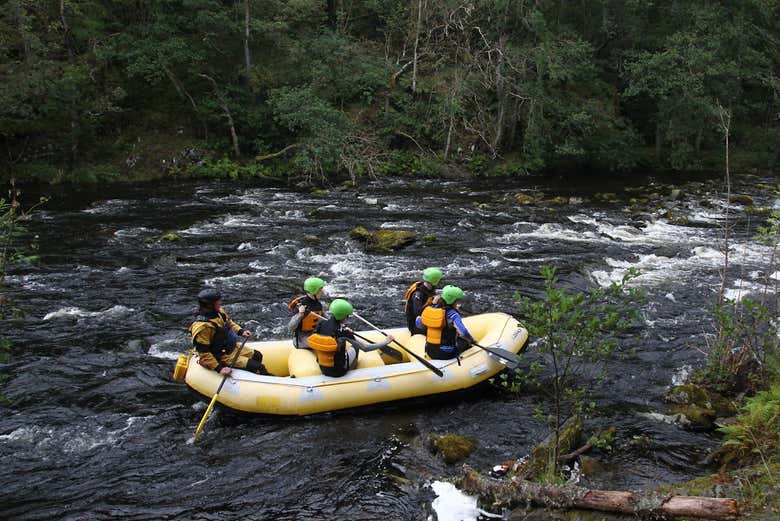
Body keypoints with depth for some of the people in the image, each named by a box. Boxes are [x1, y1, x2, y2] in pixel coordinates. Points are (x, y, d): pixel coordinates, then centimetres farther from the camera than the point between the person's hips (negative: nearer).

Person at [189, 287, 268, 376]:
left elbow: (229, 323, 16)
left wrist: (241, 331, 0)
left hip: (233, 346, 9)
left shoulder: (219, 311, -7)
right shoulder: (202, 327, -32)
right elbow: (204, 353, -28)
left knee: (257, 356, 15)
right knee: (258, 368, -11)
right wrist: (219, 368, -30)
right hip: (222, 356, -9)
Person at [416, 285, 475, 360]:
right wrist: (471, 340, -10)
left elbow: (418, 325, 12)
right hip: (446, 354, -6)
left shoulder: (430, 309, -2)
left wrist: (418, 318, 35)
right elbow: (464, 332, -30)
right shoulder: (453, 315, -19)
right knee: (466, 341, 20)